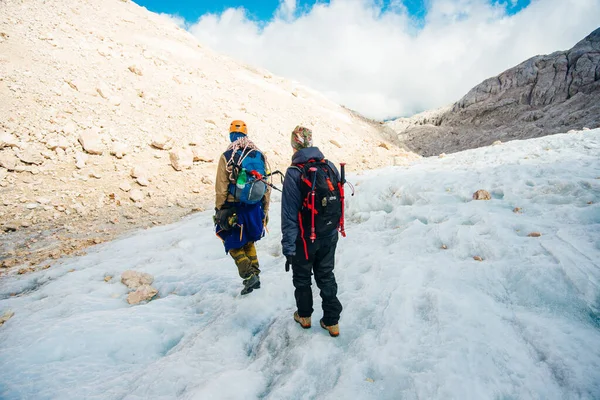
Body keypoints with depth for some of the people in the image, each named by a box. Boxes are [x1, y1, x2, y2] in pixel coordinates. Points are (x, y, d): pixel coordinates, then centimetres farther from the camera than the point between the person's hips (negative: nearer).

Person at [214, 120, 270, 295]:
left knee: (234, 245, 10)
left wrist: (219, 210, 0)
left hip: (234, 209, -4)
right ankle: (255, 274, 23)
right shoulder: (260, 156, 3)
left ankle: (249, 276, -1)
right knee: (249, 243, 22)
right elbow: (267, 188, 6)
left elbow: (221, 188, -9)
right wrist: (265, 211, 14)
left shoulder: (227, 157, -9)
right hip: (255, 208, 4)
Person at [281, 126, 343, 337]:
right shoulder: (330, 167, -2)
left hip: (305, 238, -4)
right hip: (329, 235, 5)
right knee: (326, 276, 18)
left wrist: (288, 247, -14)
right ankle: (332, 321, 25)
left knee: (302, 277, 18)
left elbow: (289, 214, -20)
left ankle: (304, 316, 36)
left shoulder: (294, 173, -19)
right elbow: (339, 201, 7)